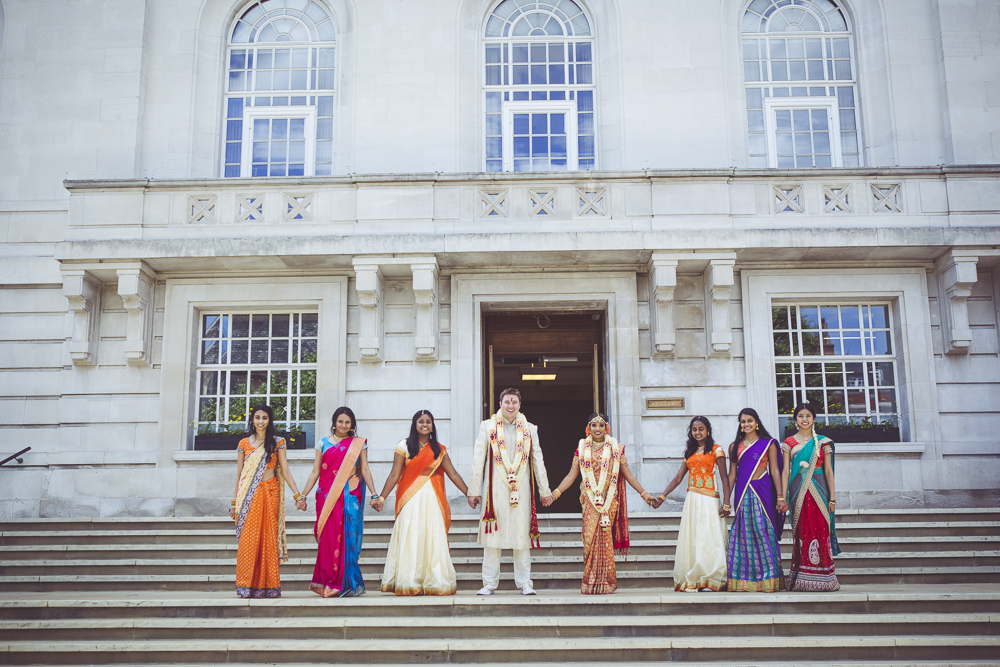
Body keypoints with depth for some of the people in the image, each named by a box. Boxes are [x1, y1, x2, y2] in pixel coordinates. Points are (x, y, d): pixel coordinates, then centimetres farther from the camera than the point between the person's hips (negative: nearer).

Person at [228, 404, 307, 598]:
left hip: (270, 493, 0)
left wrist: (298, 495, -4)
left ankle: (267, 585, 5)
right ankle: (247, 586, 1)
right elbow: (239, 474, 12)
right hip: (248, 495, 0)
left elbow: (285, 470, 4)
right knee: (248, 539, -4)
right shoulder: (244, 443, 10)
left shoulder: (277, 442, 8)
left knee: (269, 539, -1)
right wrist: (234, 501, 9)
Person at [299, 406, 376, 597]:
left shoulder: (359, 444, 9)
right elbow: (315, 472, 10)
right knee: (328, 538, -3)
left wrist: (374, 494, -5)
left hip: (350, 496, -1)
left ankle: (347, 584, 3)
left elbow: (365, 470, 4)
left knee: (347, 537, -4)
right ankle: (328, 583, 6)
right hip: (327, 496, 1)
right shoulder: (323, 443, 11)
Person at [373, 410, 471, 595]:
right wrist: (381, 498, -7)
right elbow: (394, 475, 0)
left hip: (432, 499, 2)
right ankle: (409, 584, 2)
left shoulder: (439, 449, 11)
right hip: (411, 499, -2)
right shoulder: (404, 446, 3)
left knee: (434, 538, 0)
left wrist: (469, 494, 5)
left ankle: (435, 583, 7)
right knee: (410, 539, -3)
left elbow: (453, 474, 10)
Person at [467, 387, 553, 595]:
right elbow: (478, 461, 6)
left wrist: (544, 491, 11)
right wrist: (473, 491, 2)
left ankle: (524, 583, 9)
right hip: (496, 488, -1)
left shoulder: (529, 429, 12)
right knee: (492, 535, 0)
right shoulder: (487, 426, 8)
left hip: (521, 489, 1)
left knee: (522, 535, 2)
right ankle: (489, 583, 7)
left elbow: (537, 460, 14)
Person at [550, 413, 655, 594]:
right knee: (589, 537, -7)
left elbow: (628, 475, 10)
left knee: (604, 537, -8)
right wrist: (555, 493, -2)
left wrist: (644, 493, 5)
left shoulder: (616, 448, 8)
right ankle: (590, 583, 1)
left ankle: (604, 582, 1)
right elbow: (571, 476, 7)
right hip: (590, 500, 1)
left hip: (609, 500, -1)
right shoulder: (582, 449, 10)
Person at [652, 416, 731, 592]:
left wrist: (726, 504, -13)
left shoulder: (716, 450, 2)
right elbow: (678, 478, 12)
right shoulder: (690, 452, 17)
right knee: (691, 540, 2)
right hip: (692, 500, 5)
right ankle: (692, 582, 5)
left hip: (709, 501, -5)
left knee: (709, 538, -9)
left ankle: (710, 581, -5)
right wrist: (662, 497, 2)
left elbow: (724, 478, -4)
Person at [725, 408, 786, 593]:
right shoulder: (735, 446, 13)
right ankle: (745, 580, 5)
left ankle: (767, 579, 1)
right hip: (743, 493, 2)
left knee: (763, 531, -6)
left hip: (763, 491, -2)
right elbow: (732, 474, 12)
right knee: (744, 533, 1)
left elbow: (775, 471, 2)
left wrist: (780, 497, -6)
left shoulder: (768, 444, 6)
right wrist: (726, 501, 8)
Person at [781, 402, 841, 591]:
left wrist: (832, 498, 1)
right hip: (798, 491, 0)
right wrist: (783, 497, -4)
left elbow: (828, 471, 7)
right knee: (802, 533, -1)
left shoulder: (823, 442, 9)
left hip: (819, 490, 0)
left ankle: (822, 579, 3)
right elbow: (786, 471, 4)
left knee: (821, 532, -4)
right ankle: (802, 580, 3)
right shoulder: (789, 442, 8)